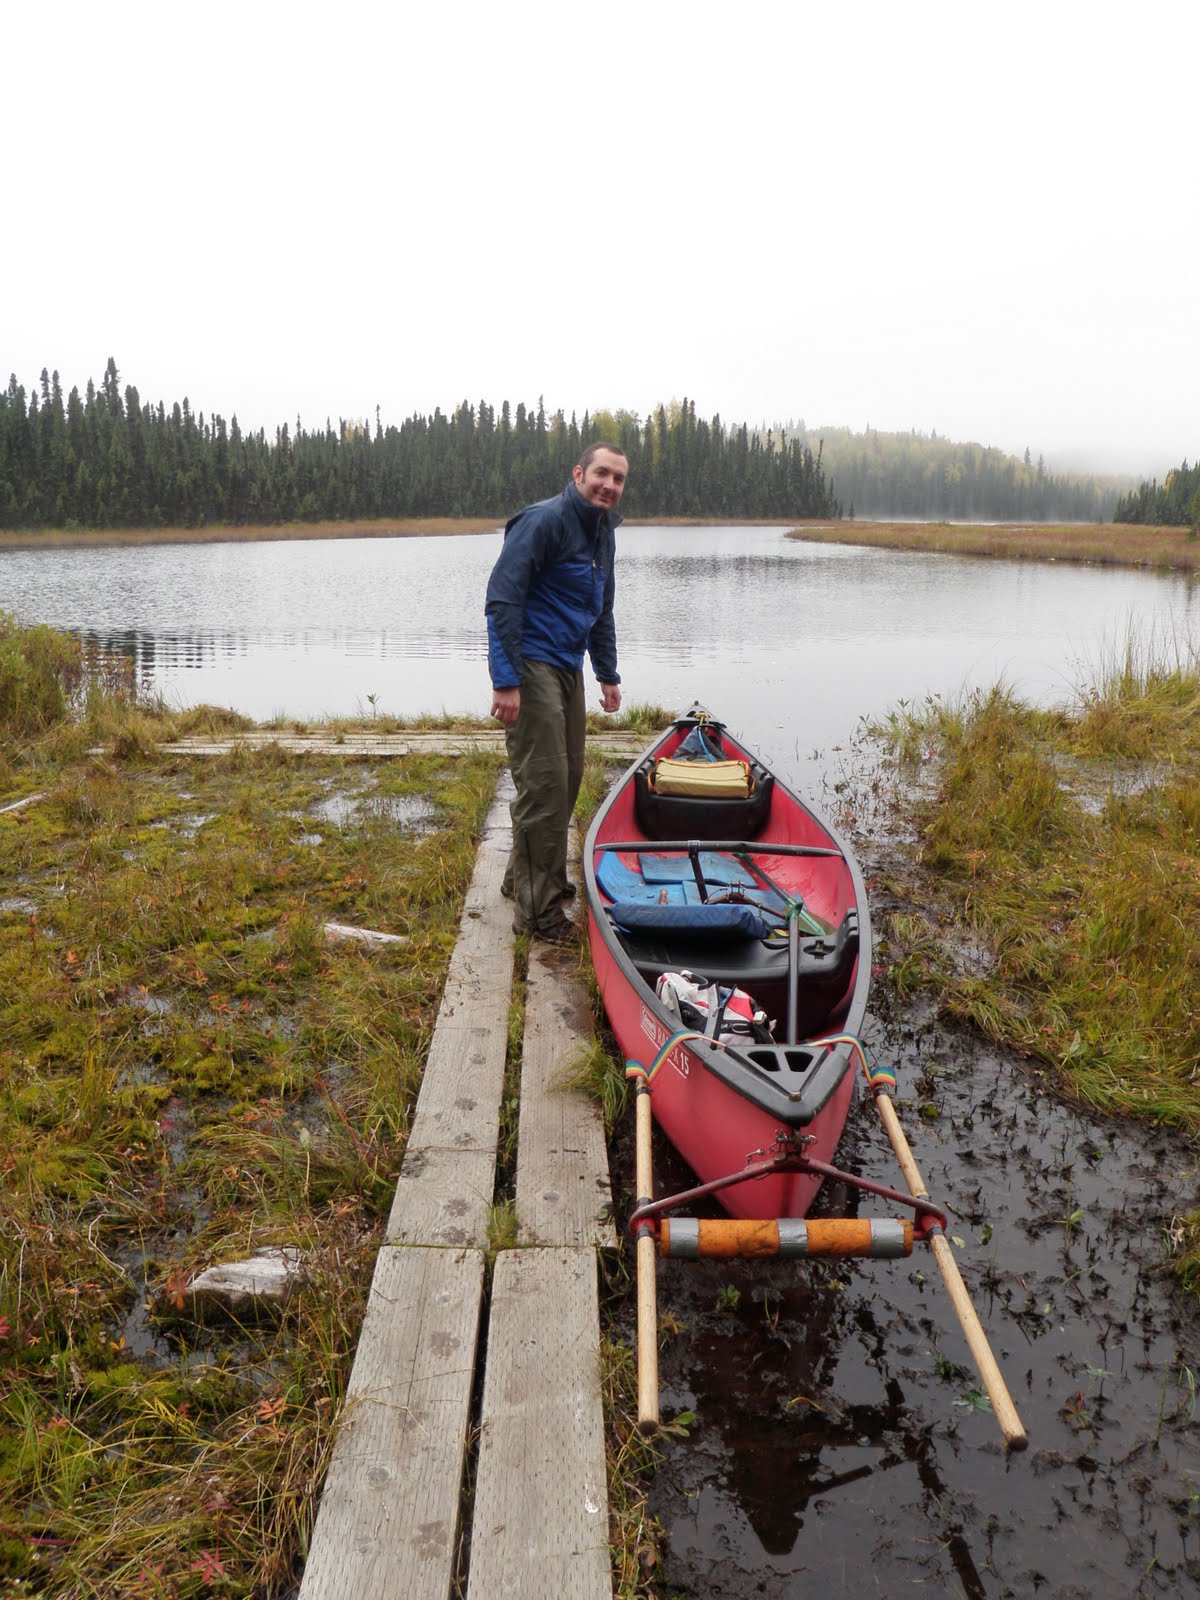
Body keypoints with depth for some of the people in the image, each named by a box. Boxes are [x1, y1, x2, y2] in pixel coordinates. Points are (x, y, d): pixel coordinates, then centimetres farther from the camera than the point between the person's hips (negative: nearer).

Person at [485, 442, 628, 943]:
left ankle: (523, 877, 29)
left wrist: (608, 674, 24)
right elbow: (502, 599, -20)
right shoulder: (544, 521, -14)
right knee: (544, 784, -10)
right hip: (532, 665, -9)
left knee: (568, 775, 14)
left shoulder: (603, 533, 14)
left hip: (568, 667, 9)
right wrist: (505, 681, -25)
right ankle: (538, 908, -2)